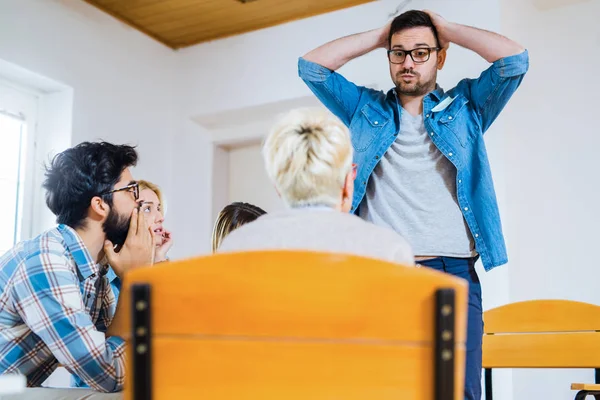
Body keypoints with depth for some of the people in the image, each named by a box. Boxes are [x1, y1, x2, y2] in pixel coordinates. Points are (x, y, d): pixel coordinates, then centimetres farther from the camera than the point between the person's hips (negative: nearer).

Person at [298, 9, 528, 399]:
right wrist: (380, 36, 16)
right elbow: (311, 66, 13)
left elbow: (515, 59, 4)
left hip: (453, 272, -1)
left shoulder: (465, 107, 16)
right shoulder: (367, 109, 19)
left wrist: (447, 28, 13)